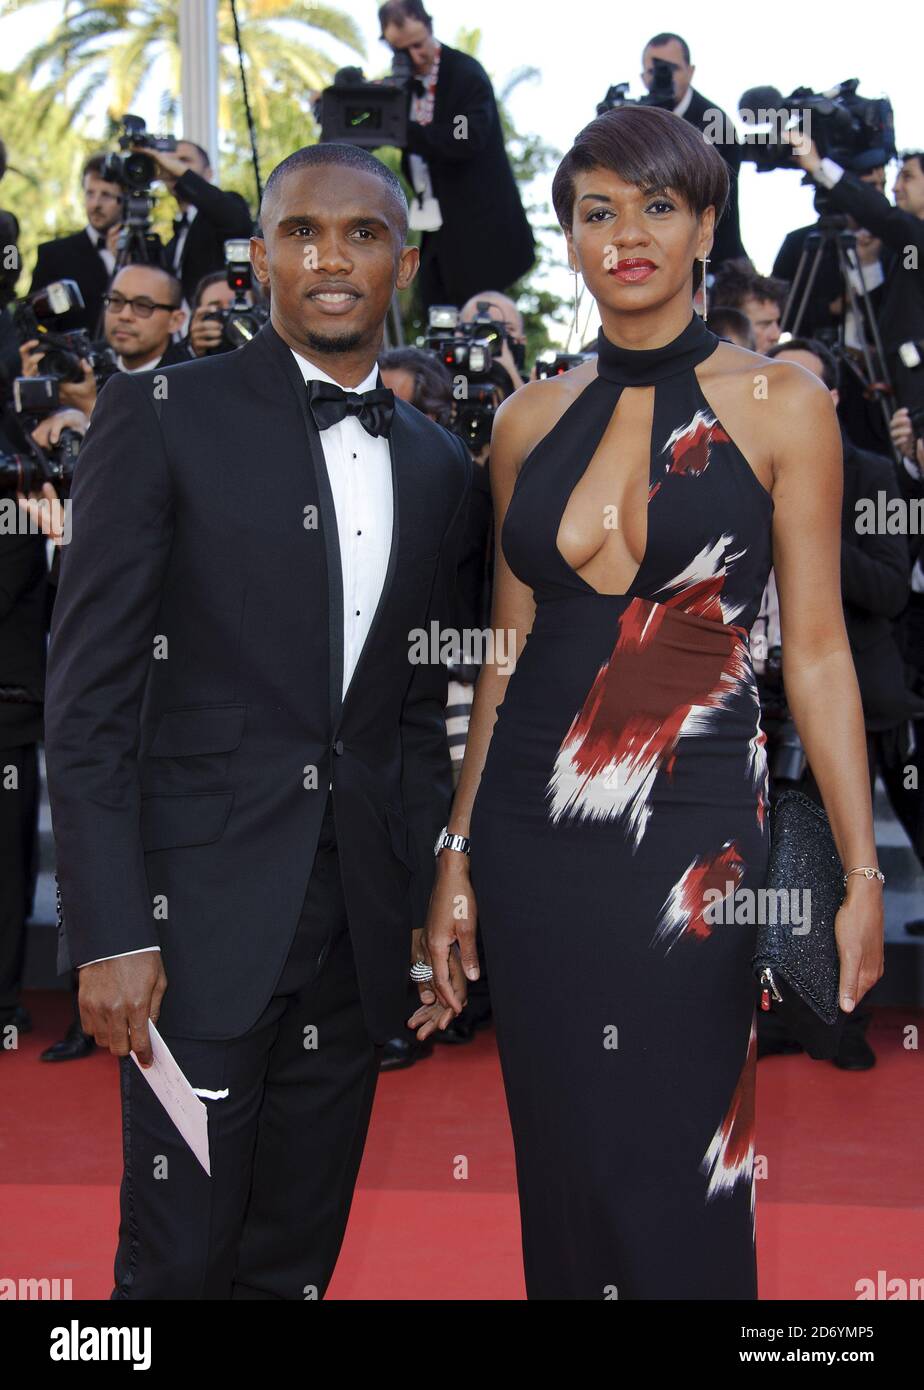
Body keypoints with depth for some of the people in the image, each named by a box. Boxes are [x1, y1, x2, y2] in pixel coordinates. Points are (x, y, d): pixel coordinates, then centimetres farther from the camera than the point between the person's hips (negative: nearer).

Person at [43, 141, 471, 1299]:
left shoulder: (438, 463, 11)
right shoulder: (162, 414, -5)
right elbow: (89, 689, -8)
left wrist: (428, 899, 8)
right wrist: (109, 932, -14)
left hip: (361, 928, 5)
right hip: (205, 906, -4)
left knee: (297, 1257, 14)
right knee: (180, 1259, 3)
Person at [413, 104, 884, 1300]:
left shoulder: (779, 403, -2)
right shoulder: (531, 419, 8)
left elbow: (816, 649, -3)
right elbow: (509, 649, 11)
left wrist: (864, 875, -8)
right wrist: (457, 857, 10)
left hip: (694, 823, -3)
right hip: (530, 824, 4)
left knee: (677, 1168, 1)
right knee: (558, 1159, 11)